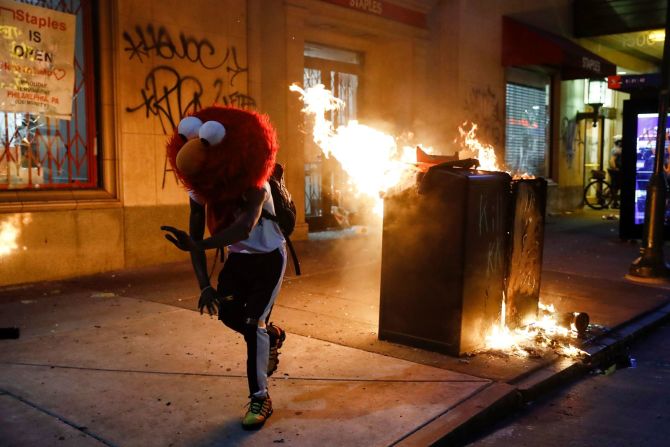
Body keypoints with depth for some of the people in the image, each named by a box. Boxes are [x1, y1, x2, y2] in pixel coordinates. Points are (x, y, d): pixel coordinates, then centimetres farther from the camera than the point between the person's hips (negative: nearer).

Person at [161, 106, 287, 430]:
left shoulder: (253, 184, -32)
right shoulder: (199, 191, -14)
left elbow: (245, 227, -49)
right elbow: (196, 238, -12)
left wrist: (197, 245, -60)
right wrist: (204, 285, -22)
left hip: (268, 257, -5)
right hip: (238, 257, 6)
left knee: (253, 321, -12)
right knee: (225, 309, -9)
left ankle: (260, 399, 3)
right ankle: (271, 336, 25)